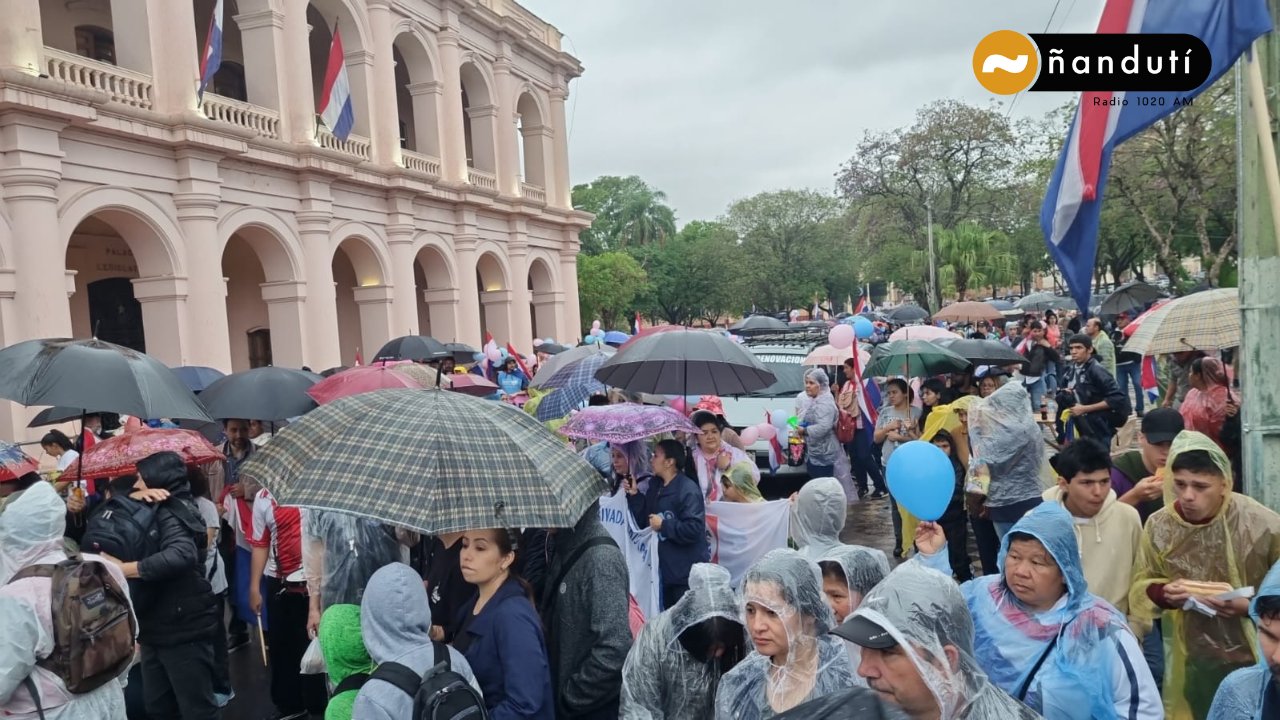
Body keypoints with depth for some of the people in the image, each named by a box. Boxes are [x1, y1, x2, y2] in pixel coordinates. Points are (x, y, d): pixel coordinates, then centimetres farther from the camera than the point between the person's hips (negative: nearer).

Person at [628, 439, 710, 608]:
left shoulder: (688, 490, -18)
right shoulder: (655, 486, 10)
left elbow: (693, 529, -26)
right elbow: (646, 522, 9)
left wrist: (664, 525, -18)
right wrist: (634, 495, -1)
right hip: (666, 569, 9)